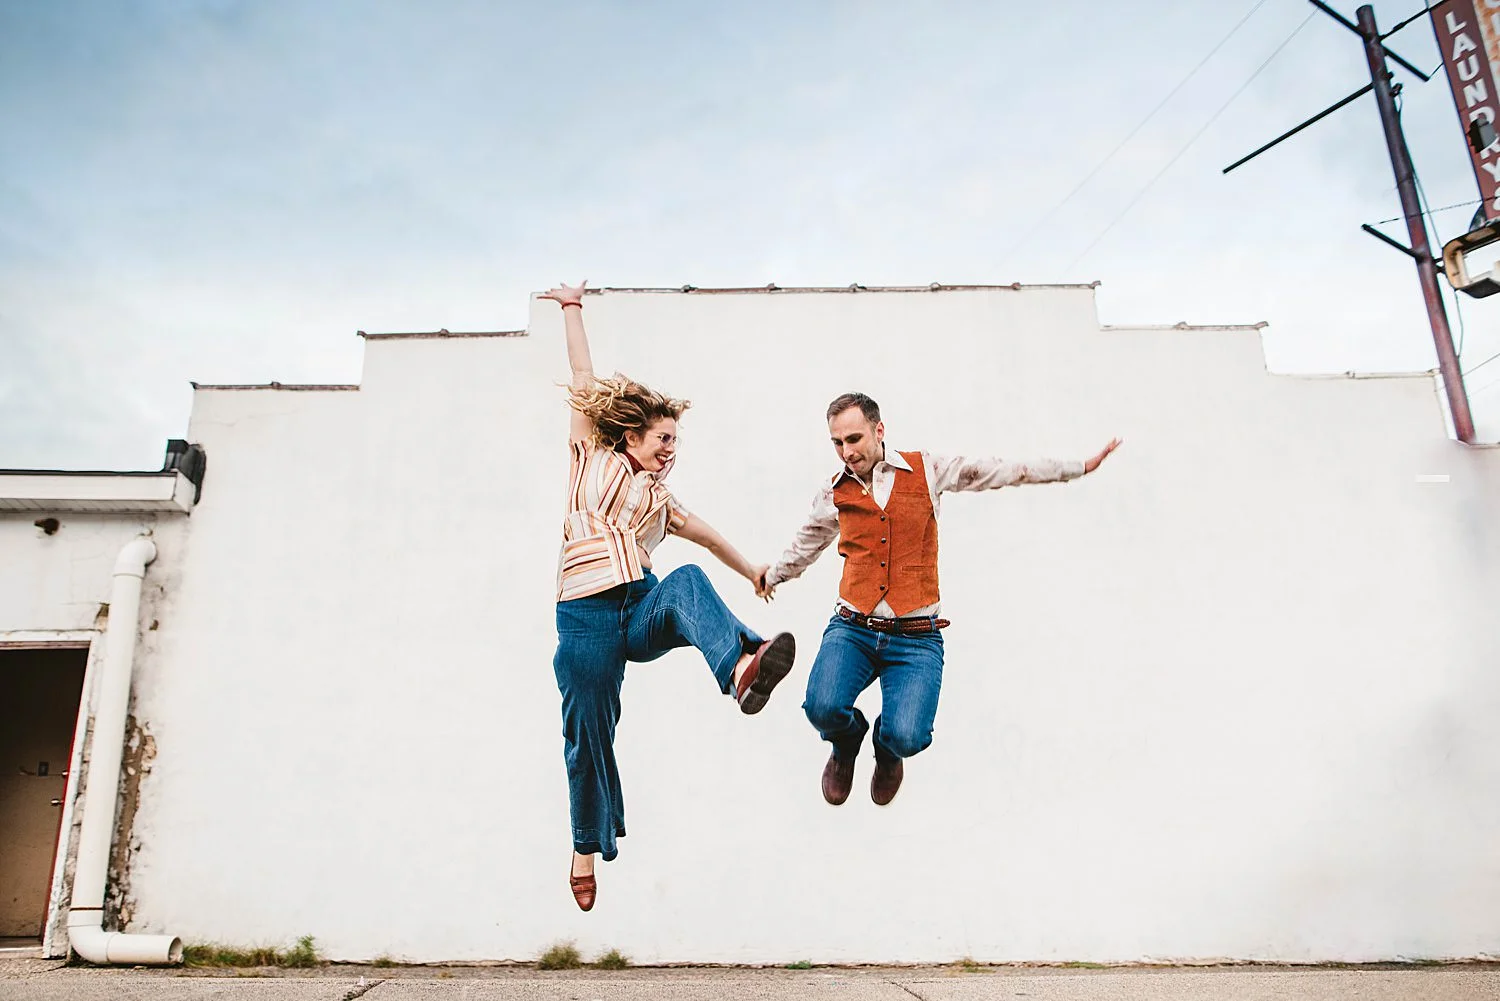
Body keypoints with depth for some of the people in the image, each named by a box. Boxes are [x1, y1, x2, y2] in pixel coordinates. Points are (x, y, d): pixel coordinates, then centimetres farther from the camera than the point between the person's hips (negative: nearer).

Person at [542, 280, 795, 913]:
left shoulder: (661, 501, 24)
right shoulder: (593, 457, 13)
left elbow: (707, 534, 37)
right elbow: (584, 379, 14)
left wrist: (752, 570, 46)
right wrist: (572, 308, 18)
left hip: (642, 611, 2)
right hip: (586, 621, -2)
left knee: (687, 582, -32)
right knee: (588, 739, 2)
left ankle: (742, 670, -58)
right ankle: (588, 845, 29)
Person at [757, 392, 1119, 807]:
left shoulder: (926, 470, 5)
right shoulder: (833, 493, 9)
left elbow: (998, 472, 11)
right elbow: (804, 547, 29)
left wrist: (1080, 467, 14)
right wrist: (771, 577, 46)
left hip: (916, 638, -1)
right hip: (852, 631, 2)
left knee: (905, 737, -21)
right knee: (823, 709, -25)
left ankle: (888, 753, 22)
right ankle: (845, 748, 16)